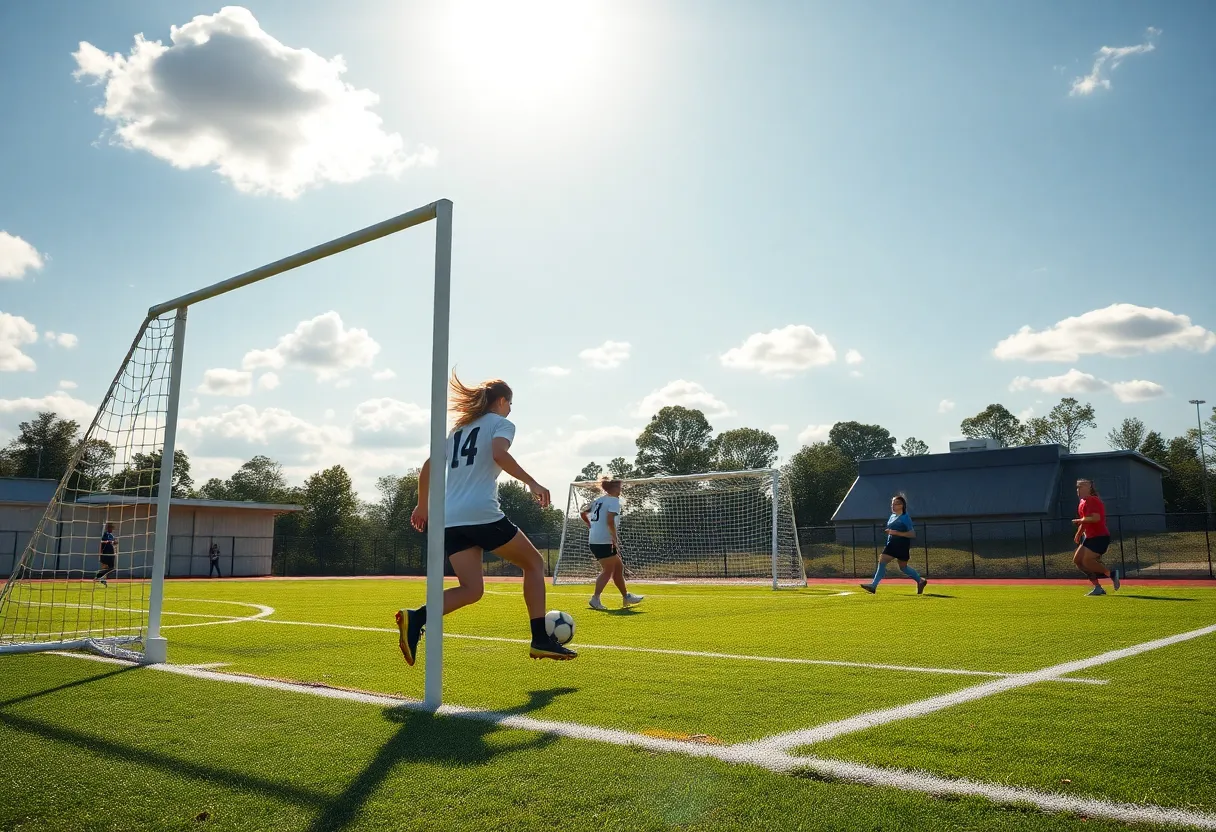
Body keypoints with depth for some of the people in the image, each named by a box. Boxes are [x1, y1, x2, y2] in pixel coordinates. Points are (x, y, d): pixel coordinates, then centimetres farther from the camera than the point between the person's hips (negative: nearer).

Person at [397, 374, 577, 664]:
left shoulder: (458, 429, 25)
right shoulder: (501, 423, 5)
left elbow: (428, 467, 23)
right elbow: (499, 454, -17)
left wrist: (422, 506, 30)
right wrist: (532, 483, -16)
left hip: (450, 519, 7)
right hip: (482, 514, -7)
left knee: (471, 590, 5)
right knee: (534, 563, 10)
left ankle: (416, 618, -20)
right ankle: (541, 640, 4)